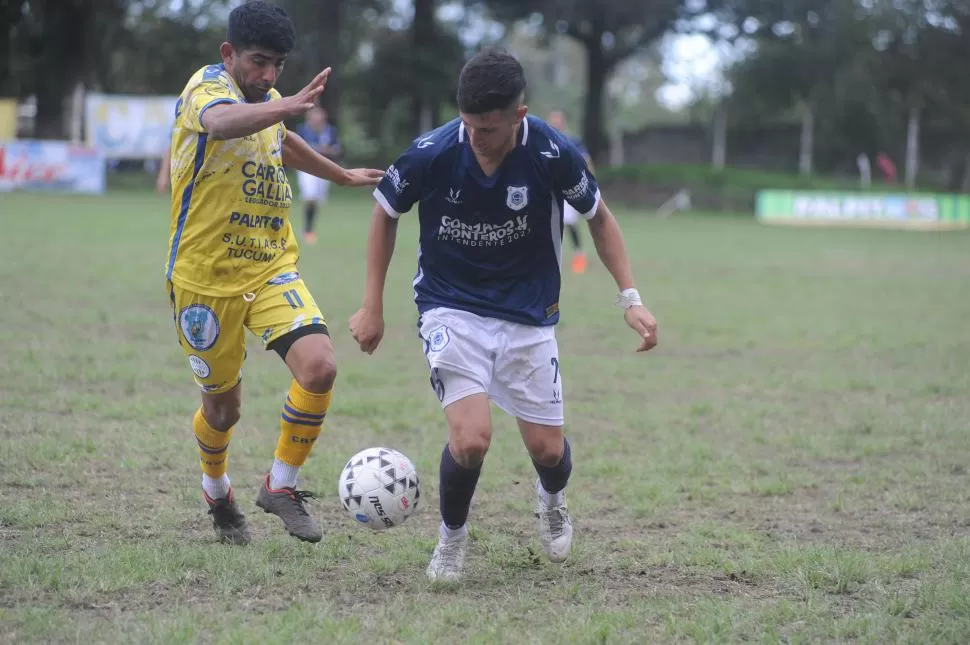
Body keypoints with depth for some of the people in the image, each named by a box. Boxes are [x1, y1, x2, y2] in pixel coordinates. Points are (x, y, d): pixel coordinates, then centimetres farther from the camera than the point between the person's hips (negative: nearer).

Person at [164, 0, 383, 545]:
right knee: (223, 406, 8)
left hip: (272, 269, 5)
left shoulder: (266, 102, 7)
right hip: (206, 276, -5)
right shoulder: (207, 88, -16)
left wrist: (343, 175, 41)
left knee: (319, 366, -18)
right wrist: (290, 106, -60)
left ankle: (281, 485, 0)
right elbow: (222, 122, -43)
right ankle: (217, 491, 40)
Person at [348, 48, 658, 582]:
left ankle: (552, 499, 43)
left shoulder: (553, 156, -19)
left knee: (547, 449, 3)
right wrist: (372, 306, 1)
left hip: (528, 316, 2)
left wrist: (630, 298, -6)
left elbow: (598, 217, 1)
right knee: (471, 439, -21)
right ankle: (452, 534, 10)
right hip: (452, 311, -1)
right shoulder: (430, 154, -20)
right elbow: (386, 211, 1)